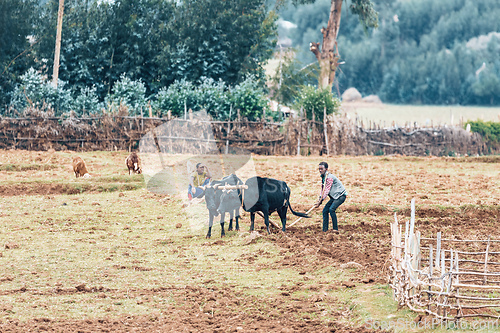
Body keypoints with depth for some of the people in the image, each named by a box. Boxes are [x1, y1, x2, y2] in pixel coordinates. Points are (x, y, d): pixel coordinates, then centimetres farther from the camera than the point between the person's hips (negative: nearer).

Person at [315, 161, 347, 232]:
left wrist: (320, 201, -19)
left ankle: (335, 228, -21)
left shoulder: (329, 177, -21)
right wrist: (319, 199, 2)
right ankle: (325, 230, 5)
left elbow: (326, 190, -22)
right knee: (325, 210, 2)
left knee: (331, 209, -27)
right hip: (334, 197, 10)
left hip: (341, 195, -10)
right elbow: (323, 190, 14)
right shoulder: (323, 178, 9)